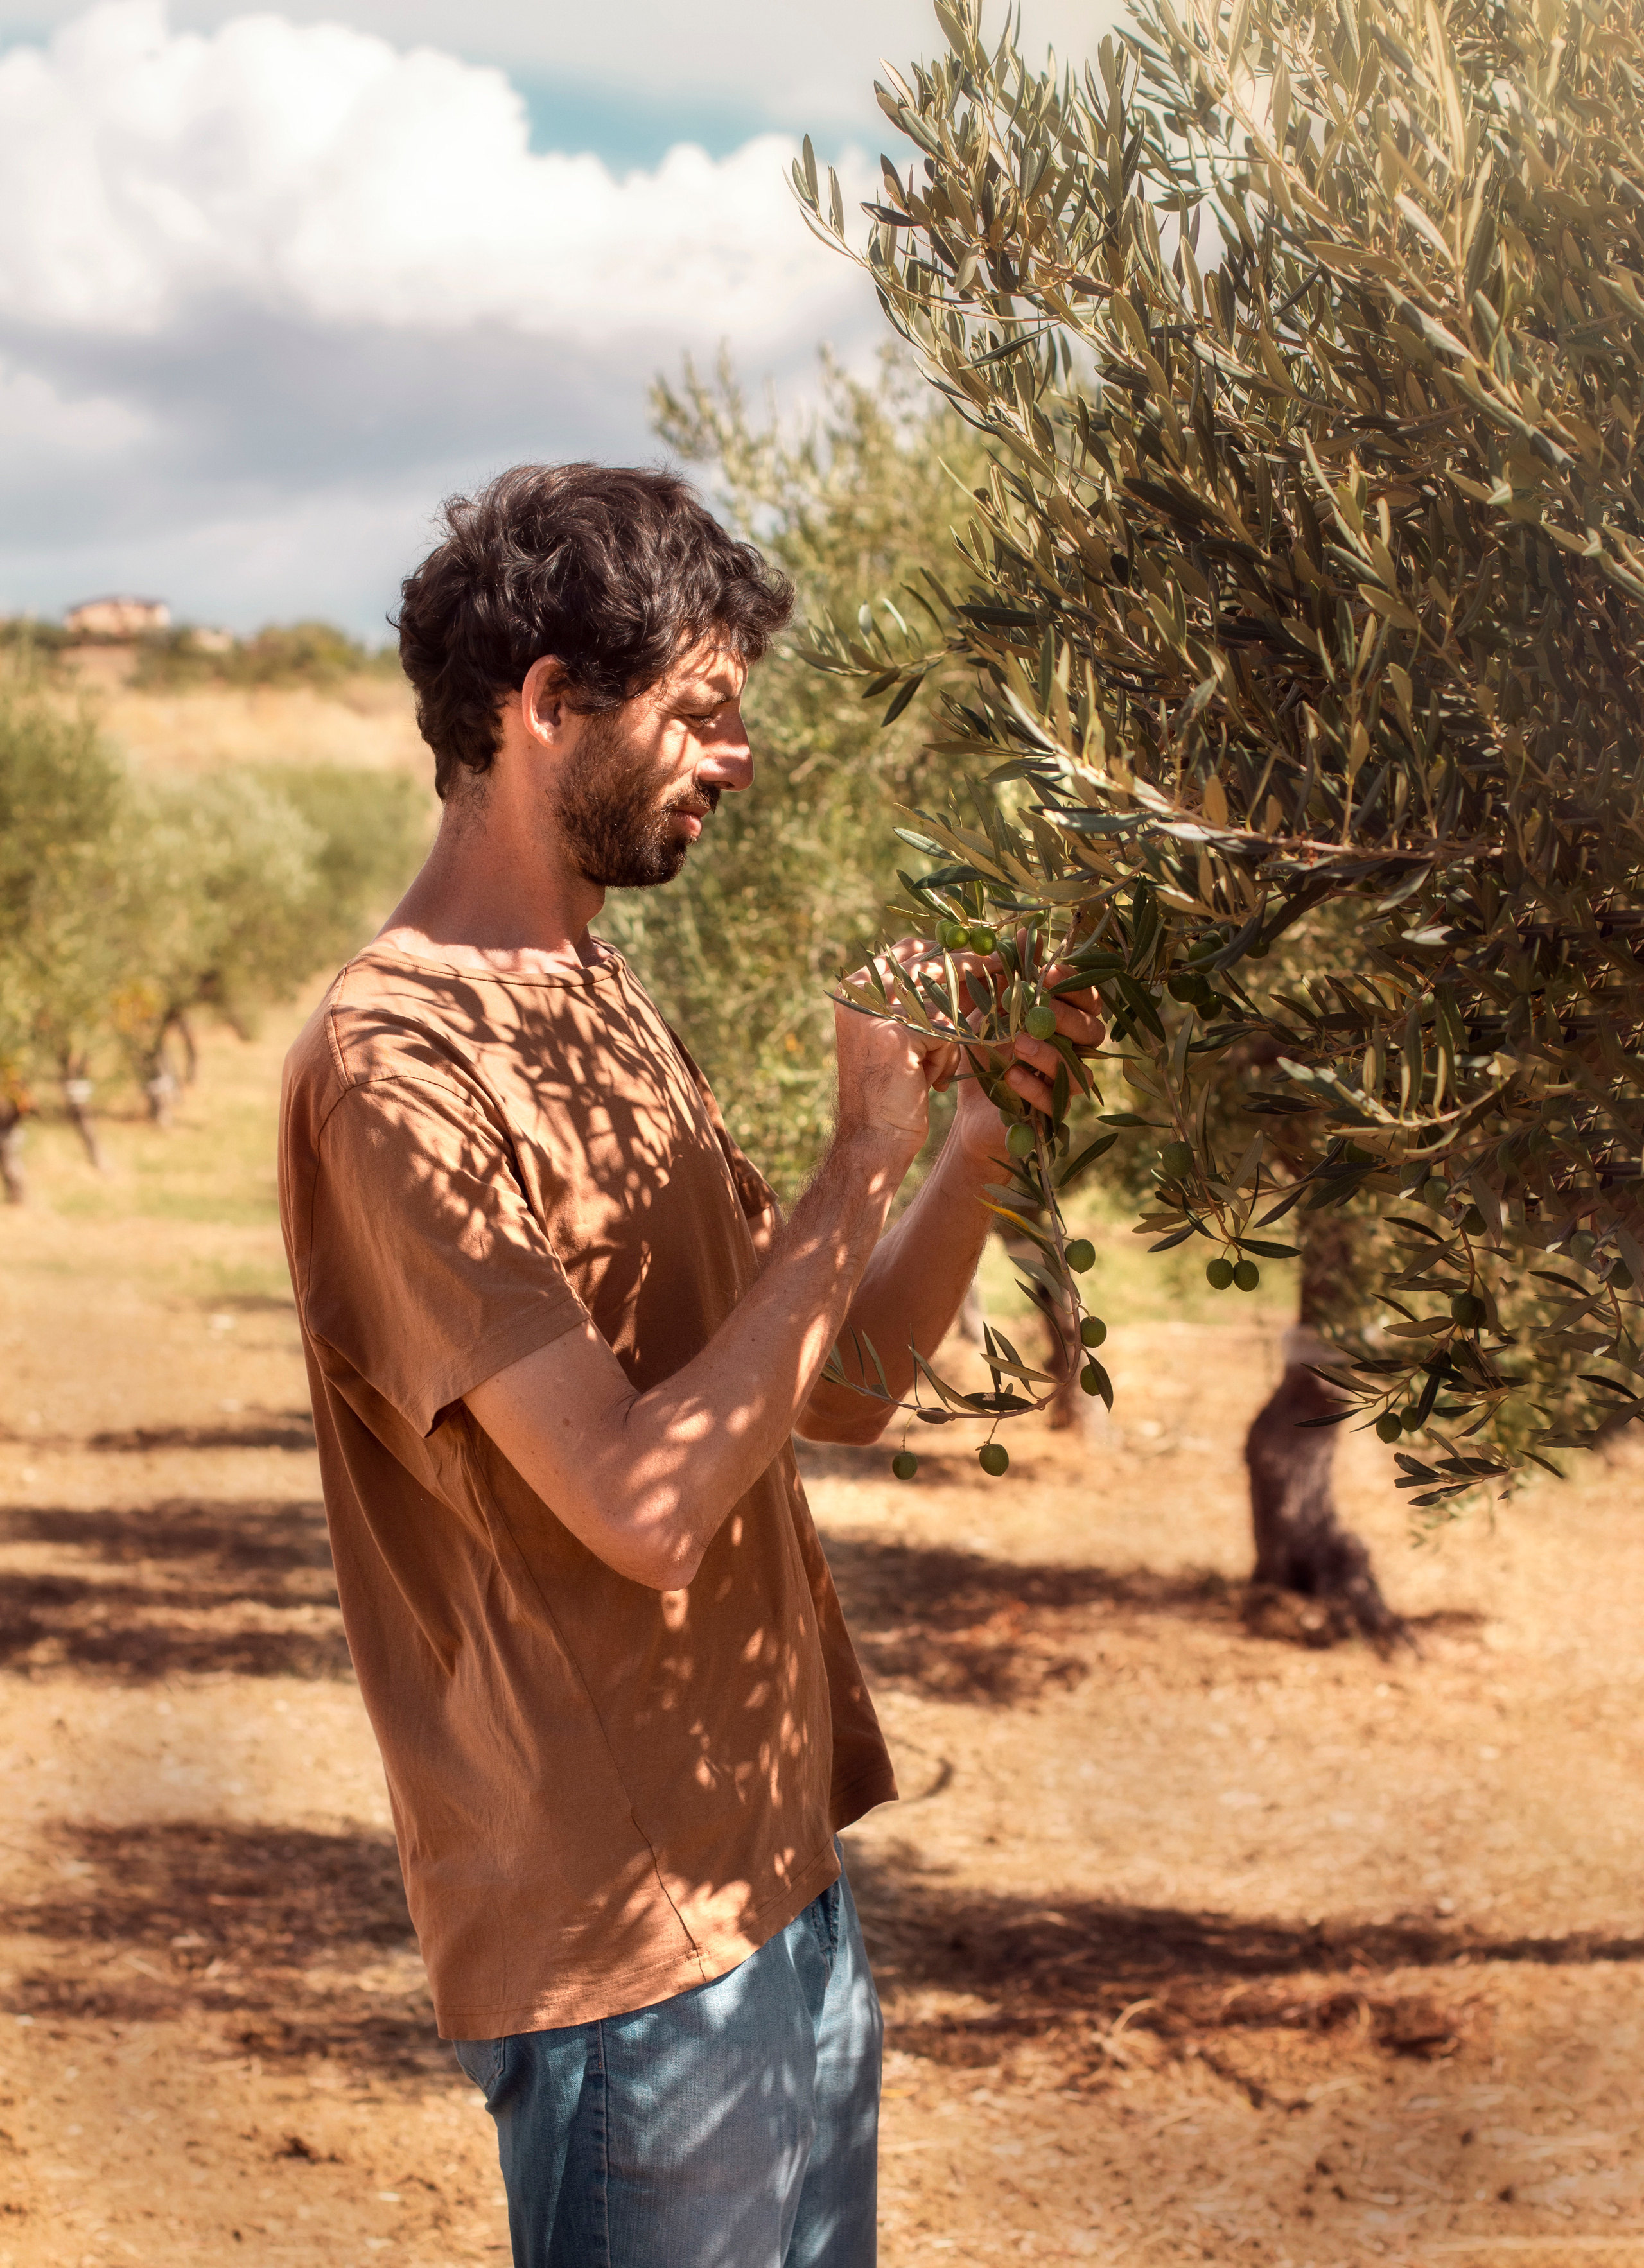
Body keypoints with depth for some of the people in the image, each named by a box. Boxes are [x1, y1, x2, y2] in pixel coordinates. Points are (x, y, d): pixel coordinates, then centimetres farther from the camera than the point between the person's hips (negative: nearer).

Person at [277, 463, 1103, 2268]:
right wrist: (863, 1161, -19)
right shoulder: (397, 1068, -18)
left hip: (778, 1870, 9)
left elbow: (837, 1389, 13)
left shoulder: (597, 1007, 12)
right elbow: (642, 1500, -25)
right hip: (625, 1933, -9)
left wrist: (986, 1131, 0)